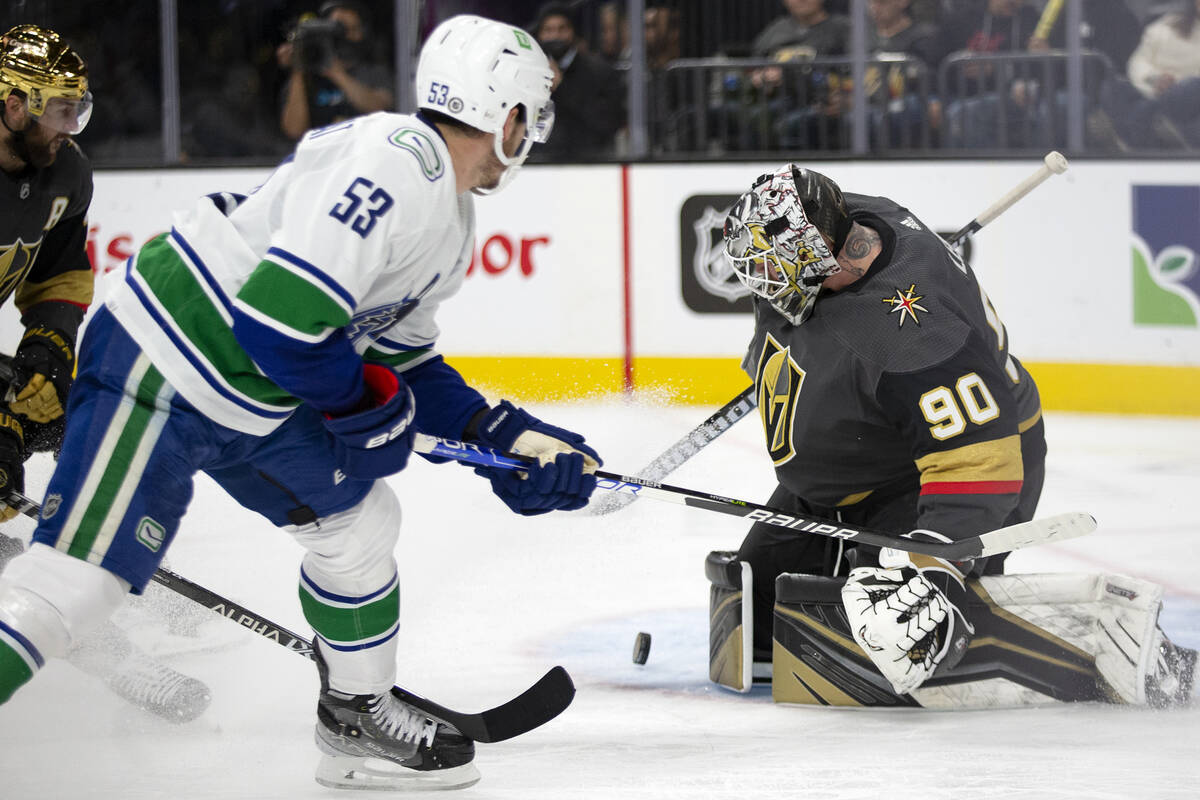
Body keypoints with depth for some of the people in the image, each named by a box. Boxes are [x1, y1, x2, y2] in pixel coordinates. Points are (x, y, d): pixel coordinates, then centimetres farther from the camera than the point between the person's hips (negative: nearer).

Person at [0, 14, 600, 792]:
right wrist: (362, 408, -13)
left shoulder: (452, 222, 13)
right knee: (80, 574, -16)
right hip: (162, 369, -11)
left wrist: (510, 438, 14)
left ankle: (359, 724, 32)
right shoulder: (396, 164, -23)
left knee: (359, 521, 16)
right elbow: (279, 314, -29)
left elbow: (405, 361, 23)